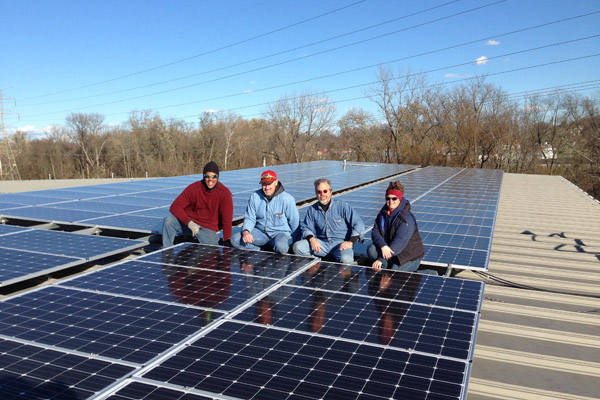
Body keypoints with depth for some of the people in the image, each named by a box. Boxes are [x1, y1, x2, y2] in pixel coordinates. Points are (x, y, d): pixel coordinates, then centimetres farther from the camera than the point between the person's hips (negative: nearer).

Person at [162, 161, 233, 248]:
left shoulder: (225, 193, -13)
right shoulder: (193, 188, -11)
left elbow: (227, 220, -14)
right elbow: (175, 206, -14)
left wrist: (227, 241, -18)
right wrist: (189, 222, -29)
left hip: (208, 229, -1)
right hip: (189, 222, 1)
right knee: (168, 220, -25)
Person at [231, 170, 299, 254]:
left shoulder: (287, 199, -12)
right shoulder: (255, 197, 0)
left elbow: (294, 222, -1)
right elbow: (249, 218, 3)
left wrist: (287, 237, 7)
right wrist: (246, 231, -17)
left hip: (280, 232, -4)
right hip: (260, 232, 4)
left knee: (280, 246, -39)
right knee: (235, 239, -17)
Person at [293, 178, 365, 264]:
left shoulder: (343, 206, 0)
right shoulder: (312, 210, 11)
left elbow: (359, 224, -3)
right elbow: (306, 227, 14)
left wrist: (350, 242, -15)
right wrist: (311, 238, -9)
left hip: (340, 243, -3)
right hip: (322, 243, 4)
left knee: (346, 259, -38)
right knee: (297, 247, -20)